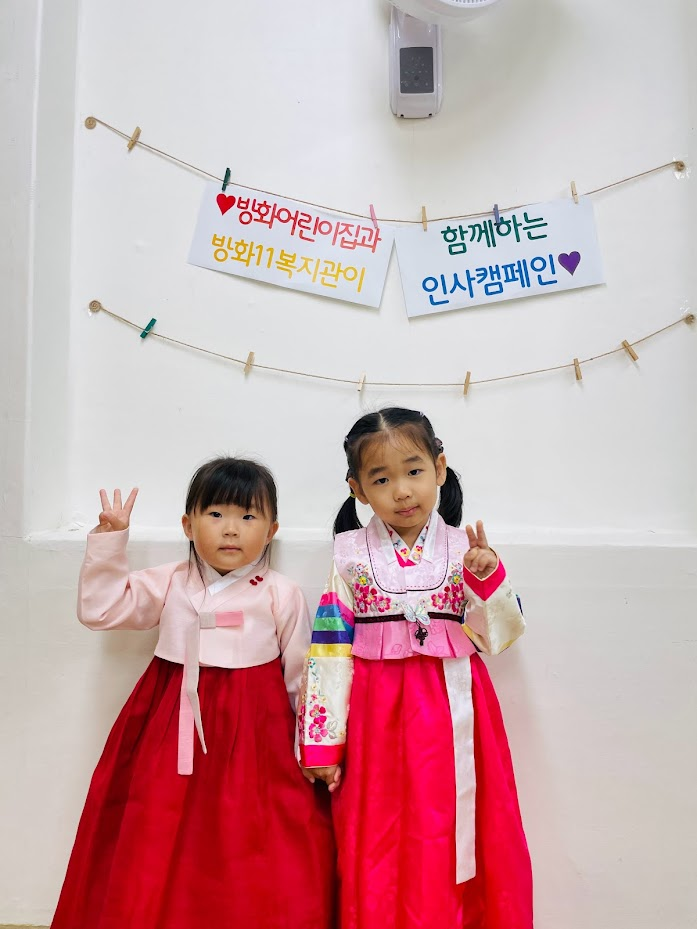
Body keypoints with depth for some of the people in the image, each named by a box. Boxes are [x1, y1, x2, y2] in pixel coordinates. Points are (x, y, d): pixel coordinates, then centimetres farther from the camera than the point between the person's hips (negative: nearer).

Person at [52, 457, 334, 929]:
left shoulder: (282, 595, -6)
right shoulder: (169, 584, 4)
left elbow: (303, 677, 0)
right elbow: (100, 609, 4)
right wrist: (109, 540, -2)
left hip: (254, 739, -3)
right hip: (173, 732, 3)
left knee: (253, 862, 1)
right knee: (158, 848, 11)